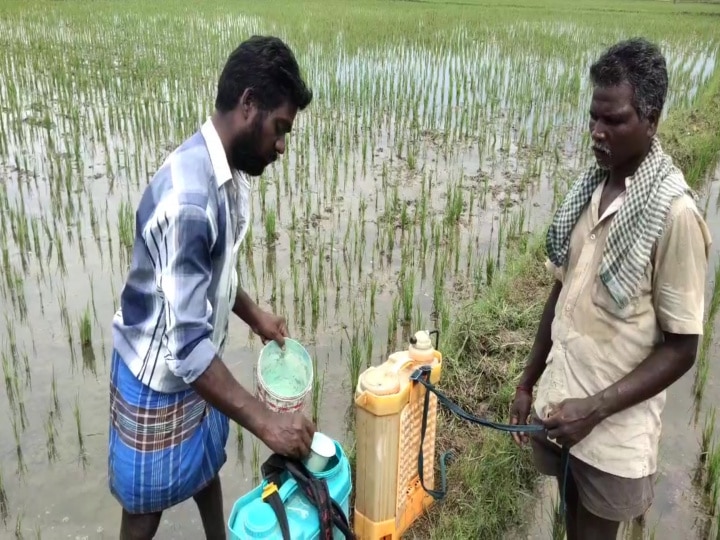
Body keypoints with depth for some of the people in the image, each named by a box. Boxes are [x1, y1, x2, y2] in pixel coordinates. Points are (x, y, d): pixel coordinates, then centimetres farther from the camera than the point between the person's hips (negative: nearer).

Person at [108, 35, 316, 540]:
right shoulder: (187, 199, -35)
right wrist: (265, 421, -33)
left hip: (197, 359, 9)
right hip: (158, 378, -8)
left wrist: (253, 315, 6)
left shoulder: (227, 171, -5)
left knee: (206, 463, 30)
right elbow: (185, 345, -36)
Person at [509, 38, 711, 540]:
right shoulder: (588, 187, 0)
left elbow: (680, 348, -15)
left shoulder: (674, 214, -20)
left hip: (614, 432, -5)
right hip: (559, 405, 6)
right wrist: (528, 382, 10)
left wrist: (595, 409, -21)